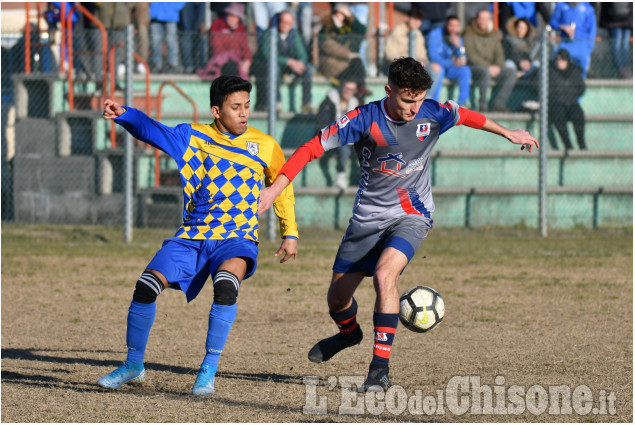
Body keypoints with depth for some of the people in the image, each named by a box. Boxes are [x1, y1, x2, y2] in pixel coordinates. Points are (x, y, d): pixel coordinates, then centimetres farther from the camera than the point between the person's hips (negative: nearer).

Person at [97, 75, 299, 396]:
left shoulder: (264, 146, 4)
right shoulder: (194, 137, 3)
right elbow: (153, 130, -11)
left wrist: (290, 234, 18)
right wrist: (123, 115, -30)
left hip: (236, 238, -2)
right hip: (192, 235, 2)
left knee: (225, 285, -33)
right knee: (146, 286, -14)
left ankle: (208, 372, -21)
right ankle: (133, 366, 9)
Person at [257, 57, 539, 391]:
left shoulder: (432, 114, -10)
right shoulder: (365, 120, -17)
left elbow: (465, 116, 13)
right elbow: (313, 147, -14)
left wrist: (508, 133, 27)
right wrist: (275, 189, -21)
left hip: (411, 216, -1)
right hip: (368, 216, 1)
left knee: (384, 274, -29)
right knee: (337, 298, 7)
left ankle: (380, 367, -24)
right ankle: (349, 333, 46)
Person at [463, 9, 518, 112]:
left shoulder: (494, 34, 14)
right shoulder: (469, 33, -4)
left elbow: (499, 54, 11)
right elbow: (471, 55, -13)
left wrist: (497, 66, -11)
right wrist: (488, 67, -20)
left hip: (491, 68, 6)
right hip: (473, 67, -6)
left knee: (511, 73, -17)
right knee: (485, 72, -38)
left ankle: (498, 103, -18)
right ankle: (482, 105, -28)